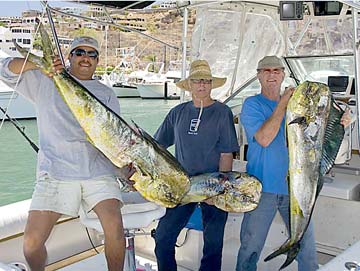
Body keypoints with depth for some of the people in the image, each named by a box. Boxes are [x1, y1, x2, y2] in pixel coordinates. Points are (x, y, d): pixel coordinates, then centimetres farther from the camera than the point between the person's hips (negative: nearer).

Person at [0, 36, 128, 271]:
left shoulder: (106, 93, 18)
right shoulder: (45, 81, 16)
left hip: (99, 170, 1)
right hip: (55, 172, 0)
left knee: (115, 227, -19)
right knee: (32, 242, -6)